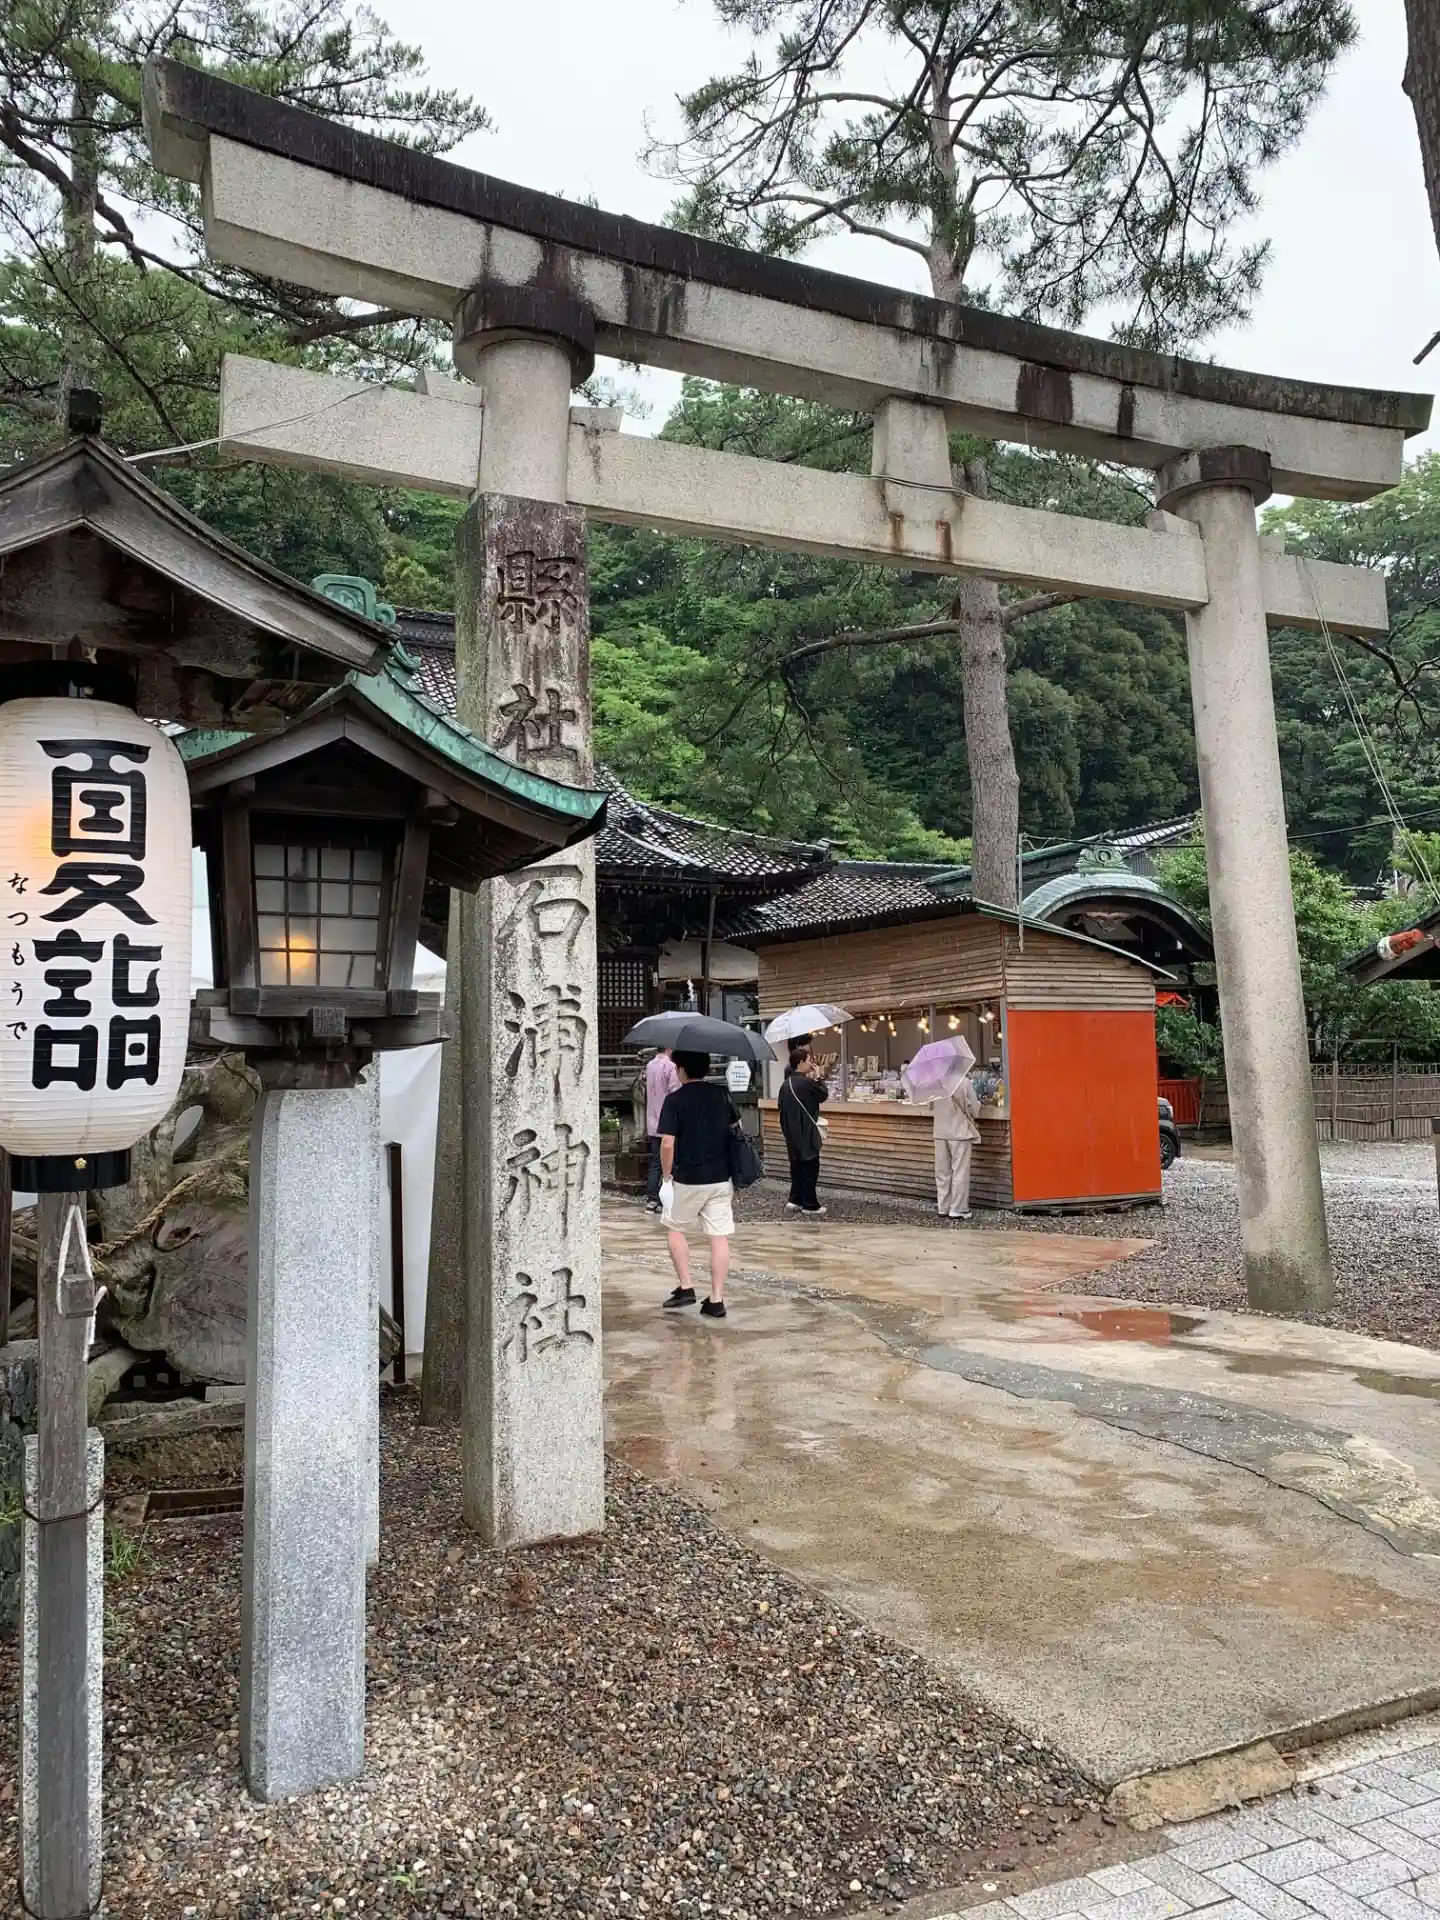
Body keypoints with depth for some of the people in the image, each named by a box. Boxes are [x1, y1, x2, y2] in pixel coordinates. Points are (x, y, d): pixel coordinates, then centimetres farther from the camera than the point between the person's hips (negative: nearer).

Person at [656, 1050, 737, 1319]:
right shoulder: (722, 1095, 4)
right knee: (720, 1237, 5)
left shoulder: (674, 1100, -10)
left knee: (676, 1228, 18)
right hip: (721, 1178, 4)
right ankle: (716, 1300, 6)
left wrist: (667, 1174, -2)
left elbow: (667, 1144, -14)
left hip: (687, 1179, -3)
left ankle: (685, 1287, 14)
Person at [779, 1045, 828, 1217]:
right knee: (810, 1168, 0)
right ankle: (810, 1205, 4)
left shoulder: (785, 1084, 8)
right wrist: (818, 1077, 5)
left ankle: (795, 1200, 17)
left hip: (792, 1133, 8)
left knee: (797, 1166, 16)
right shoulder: (806, 1083, -19)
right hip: (806, 1133, -8)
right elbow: (823, 1095, -5)